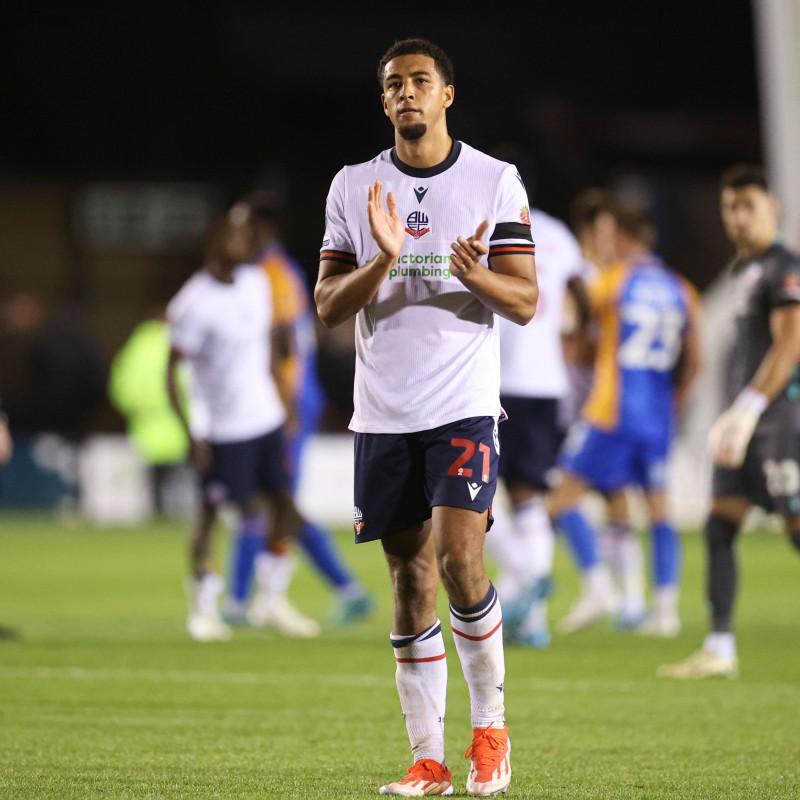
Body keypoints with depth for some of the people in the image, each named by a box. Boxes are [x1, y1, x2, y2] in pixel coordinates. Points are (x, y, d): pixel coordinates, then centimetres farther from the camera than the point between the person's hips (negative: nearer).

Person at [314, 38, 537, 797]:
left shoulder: (496, 182, 3)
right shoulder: (352, 187, 9)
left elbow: (525, 302, 1)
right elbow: (327, 305, 5)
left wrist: (475, 273, -20)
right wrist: (384, 260, -13)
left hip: (463, 406, -3)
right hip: (382, 413, 3)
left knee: (459, 560, -17)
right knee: (410, 578, 3)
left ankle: (490, 724, 3)